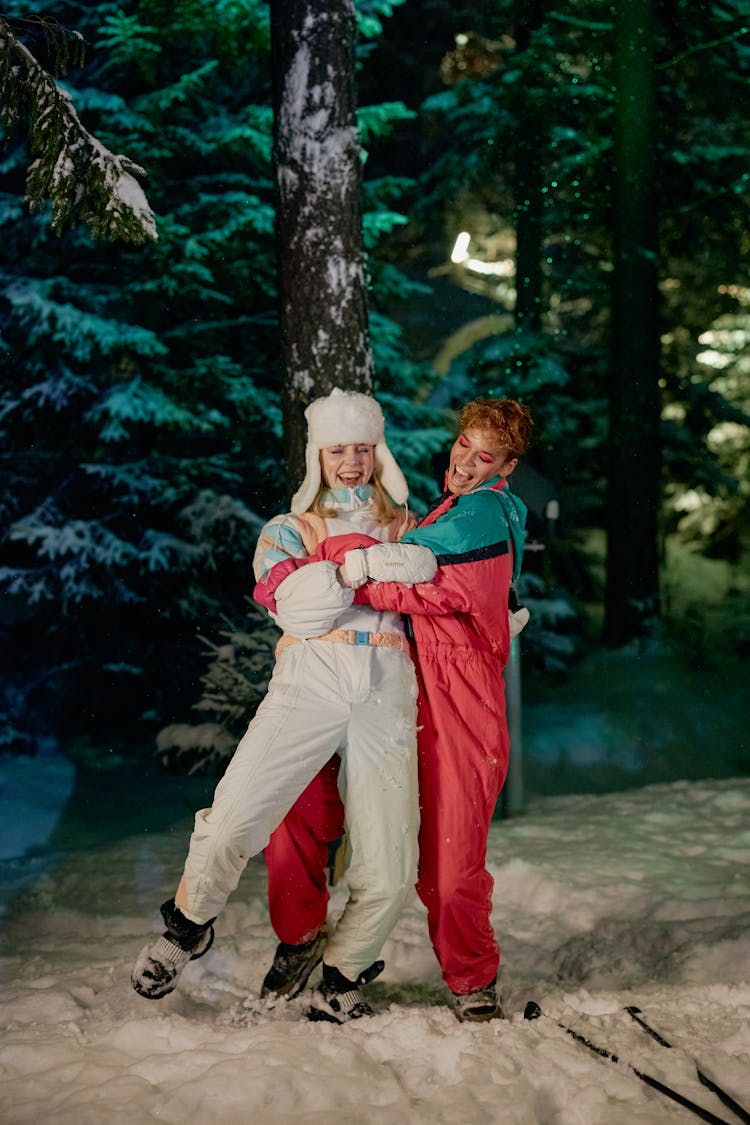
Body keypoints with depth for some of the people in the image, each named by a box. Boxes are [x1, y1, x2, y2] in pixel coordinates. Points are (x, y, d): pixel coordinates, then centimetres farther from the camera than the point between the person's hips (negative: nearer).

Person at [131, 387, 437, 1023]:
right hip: (309, 683, -1)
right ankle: (188, 925, 8)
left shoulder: (405, 529, 25)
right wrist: (355, 569, -8)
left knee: (389, 874, -8)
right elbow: (298, 610, 0)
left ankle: (342, 981, 19)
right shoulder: (288, 532, 18)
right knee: (234, 818, -23)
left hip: (385, 696, 2)